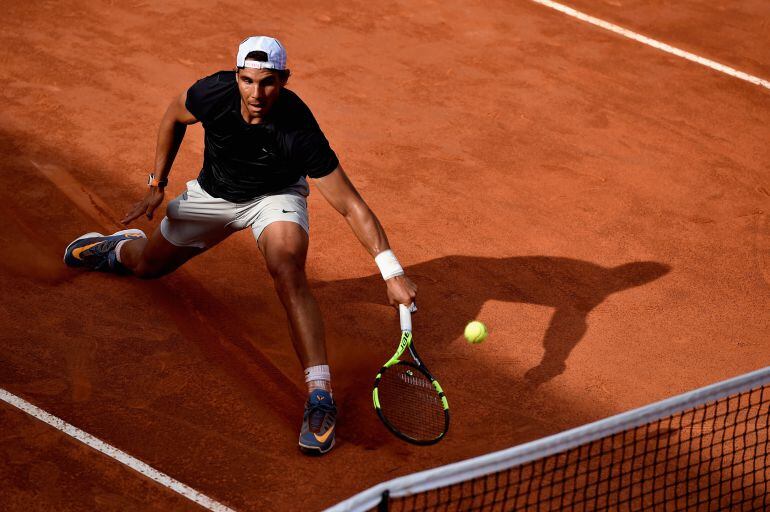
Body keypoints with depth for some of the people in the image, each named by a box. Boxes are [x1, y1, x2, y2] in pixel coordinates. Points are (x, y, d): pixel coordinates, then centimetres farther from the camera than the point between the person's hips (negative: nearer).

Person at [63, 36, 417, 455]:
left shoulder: (298, 132, -40)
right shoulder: (214, 93, -32)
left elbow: (350, 205, -38)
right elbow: (174, 117, -6)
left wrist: (391, 270, -46)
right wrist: (157, 184, -2)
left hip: (275, 196, -3)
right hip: (213, 191, 4)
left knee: (287, 271, -35)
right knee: (148, 265, 21)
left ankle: (320, 395, -32)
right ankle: (121, 247, 61)